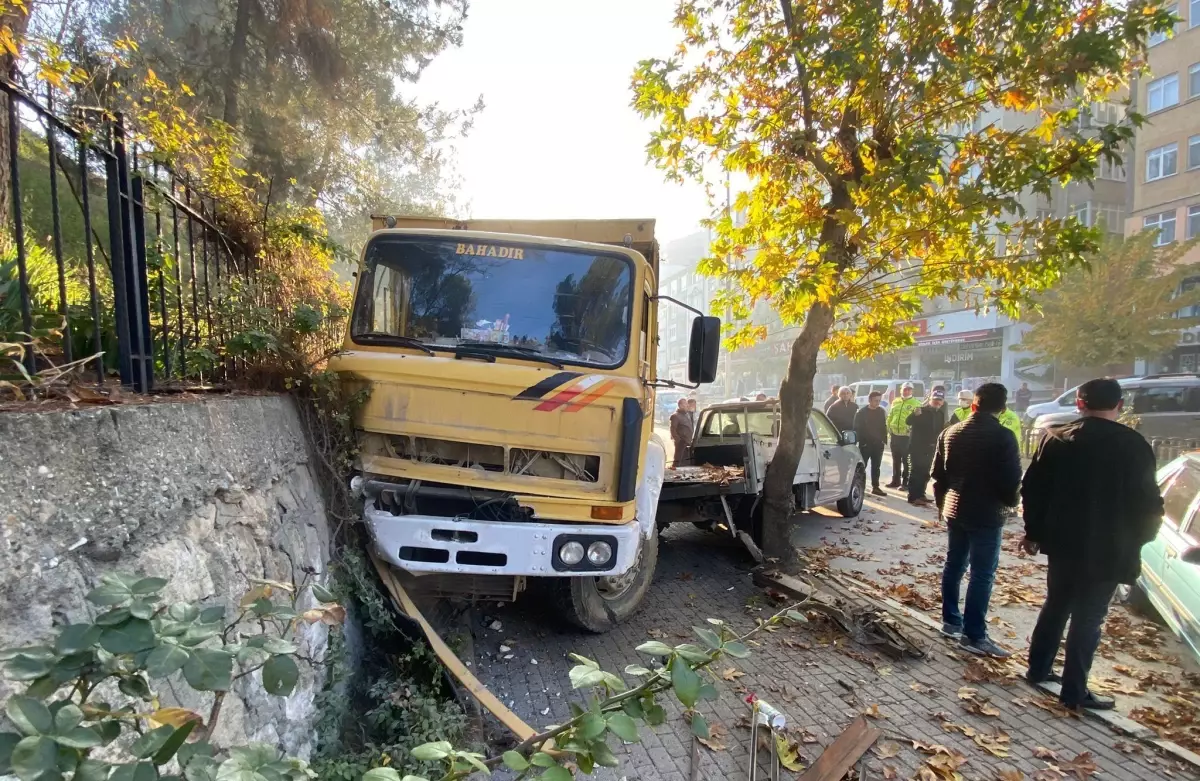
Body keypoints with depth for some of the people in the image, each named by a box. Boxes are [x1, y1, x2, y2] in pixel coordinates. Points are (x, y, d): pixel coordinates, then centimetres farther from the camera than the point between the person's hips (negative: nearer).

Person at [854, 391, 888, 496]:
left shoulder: (882, 412, 8)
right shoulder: (861, 412, -6)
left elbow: (884, 427, 12)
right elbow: (857, 428, -6)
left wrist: (884, 440, 5)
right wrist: (860, 441, -12)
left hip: (878, 444, 4)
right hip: (865, 444, -4)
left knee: (876, 467, 10)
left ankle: (875, 487, 17)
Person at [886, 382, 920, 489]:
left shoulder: (916, 403, -3)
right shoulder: (895, 402, 13)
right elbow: (890, 416, 19)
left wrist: (913, 429, -21)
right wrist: (888, 427, 10)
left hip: (907, 436, -6)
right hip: (895, 434, 6)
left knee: (906, 461, 0)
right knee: (895, 460, 13)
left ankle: (905, 482, 7)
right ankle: (895, 480, 22)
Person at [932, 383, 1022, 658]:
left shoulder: (950, 433, 3)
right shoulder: (1002, 437, -15)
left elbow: (938, 474, 9)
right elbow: (1012, 479, -13)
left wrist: (941, 504, 21)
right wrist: (1009, 502, 8)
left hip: (954, 510, 6)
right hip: (986, 514, -6)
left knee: (953, 566, 15)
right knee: (982, 575, 0)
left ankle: (951, 621, 23)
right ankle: (974, 635, 3)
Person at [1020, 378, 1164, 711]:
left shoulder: (1056, 438, -3)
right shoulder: (1133, 445, -12)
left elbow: (1032, 488, 1)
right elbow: (1148, 502, -8)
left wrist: (1033, 532, 12)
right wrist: (1135, 539, 8)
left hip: (1063, 541, 3)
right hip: (1107, 548, -3)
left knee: (1055, 605, 19)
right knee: (1088, 618, 4)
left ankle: (1038, 668, 29)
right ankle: (1074, 690, 11)